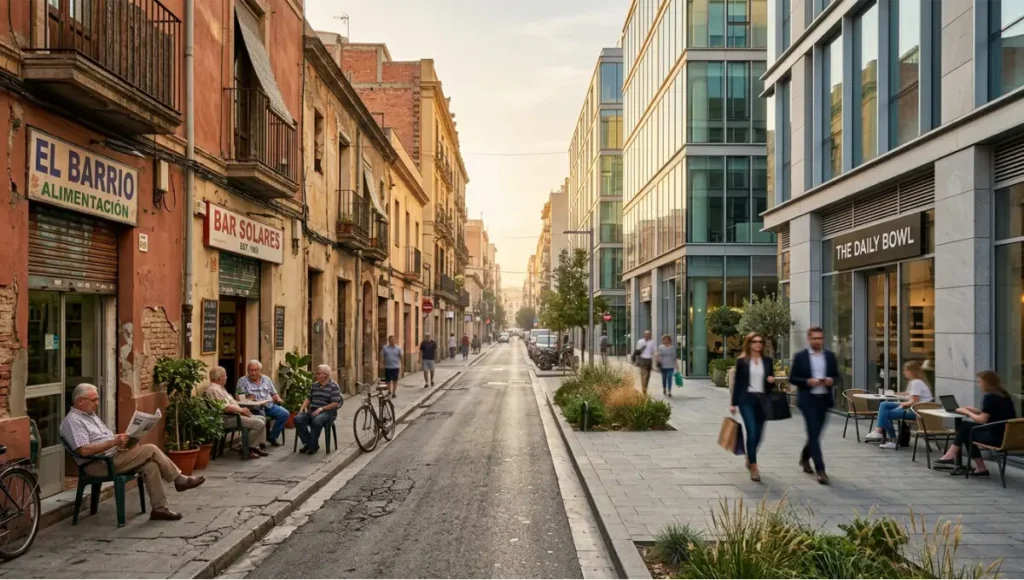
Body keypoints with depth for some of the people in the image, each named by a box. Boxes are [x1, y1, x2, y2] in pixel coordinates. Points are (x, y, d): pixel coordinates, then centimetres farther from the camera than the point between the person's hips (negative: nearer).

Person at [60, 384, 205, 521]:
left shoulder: (91, 415, 19)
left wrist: (120, 440, 3)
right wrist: (113, 442, -26)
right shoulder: (72, 421, -12)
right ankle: (179, 480, -4)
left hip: (113, 456, 9)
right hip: (100, 465, -9)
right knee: (151, 449, -18)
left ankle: (159, 508, -13)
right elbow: (84, 450, -25)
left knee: (150, 466, -15)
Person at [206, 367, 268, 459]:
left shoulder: (220, 388, 18)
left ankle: (255, 446, 6)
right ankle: (247, 448, -7)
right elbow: (226, 408, -26)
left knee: (262, 419, 9)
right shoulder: (214, 390, -18)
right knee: (259, 423, -18)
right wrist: (241, 410, -14)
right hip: (228, 419, -11)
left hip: (234, 414, 11)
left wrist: (242, 409, 7)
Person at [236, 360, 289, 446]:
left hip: (269, 405, 5)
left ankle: (272, 436, -2)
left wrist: (278, 399, 0)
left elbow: (273, 393, 21)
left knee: (285, 414, -18)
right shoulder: (242, 381, 4)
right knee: (261, 415, -39)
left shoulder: (266, 379, 18)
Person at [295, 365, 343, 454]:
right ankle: (308, 443, -9)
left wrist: (321, 409, -21)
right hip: (312, 411, 6)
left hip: (327, 412, -6)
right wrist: (303, 407, 0)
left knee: (316, 421, -38)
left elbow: (335, 403, -13)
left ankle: (313, 446, -18)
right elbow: (308, 398, 21)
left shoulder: (334, 386, -6)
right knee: (298, 419, -21)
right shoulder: (314, 385, 16)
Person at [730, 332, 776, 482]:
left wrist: (772, 380, -9)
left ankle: (749, 457, 37)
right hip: (747, 400, -4)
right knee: (751, 432, -12)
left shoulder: (768, 361, 9)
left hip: (763, 400, 4)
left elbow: (771, 382, 15)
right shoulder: (742, 361, 0)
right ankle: (754, 467, -8)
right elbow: (737, 382, 1)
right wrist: (734, 403, -1)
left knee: (758, 434, 10)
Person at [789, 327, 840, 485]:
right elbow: (792, 378, -3)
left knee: (816, 433, 14)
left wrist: (831, 381, -11)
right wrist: (808, 382, -19)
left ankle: (805, 458, 39)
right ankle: (820, 470, -10)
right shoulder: (800, 356, -3)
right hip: (808, 399, -4)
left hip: (824, 399, 5)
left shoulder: (830, 356, 9)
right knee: (814, 433, -10)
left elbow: (836, 376, 12)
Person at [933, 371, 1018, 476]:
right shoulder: (1003, 395, 12)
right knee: (965, 425, 14)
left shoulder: (990, 397, -15)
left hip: (997, 437, -9)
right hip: (1007, 435, 9)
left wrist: (967, 412, 1)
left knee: (966, 429, 9)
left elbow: (982, 420, -14)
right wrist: (974, 410, 14)